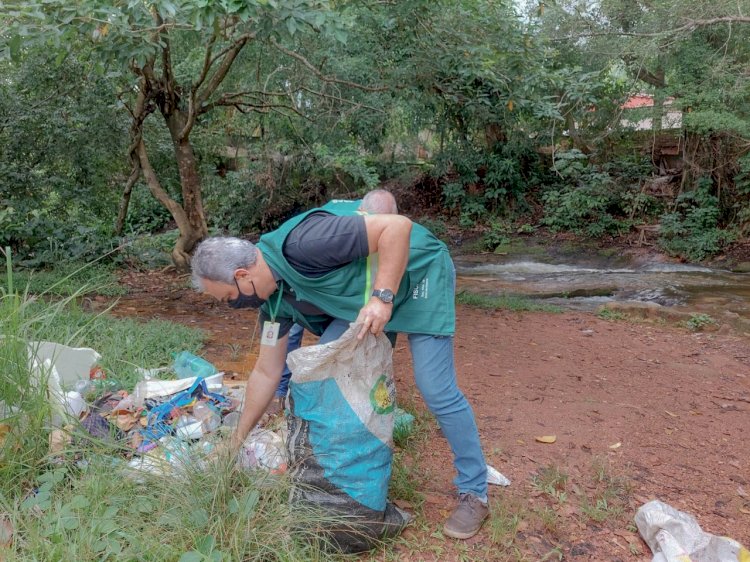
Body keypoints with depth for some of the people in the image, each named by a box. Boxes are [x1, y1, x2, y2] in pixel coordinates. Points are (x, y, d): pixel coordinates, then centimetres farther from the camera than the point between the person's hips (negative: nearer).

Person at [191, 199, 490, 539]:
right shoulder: (274, 300, -5)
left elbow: (397, 226, -33)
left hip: (418, 273, -8)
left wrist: (382, 297, -38)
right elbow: (266, 373, 5)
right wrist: (237, 440, 10)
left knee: (437, 390, -11)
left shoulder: (300, 244, -33)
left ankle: (474, 494, 6)